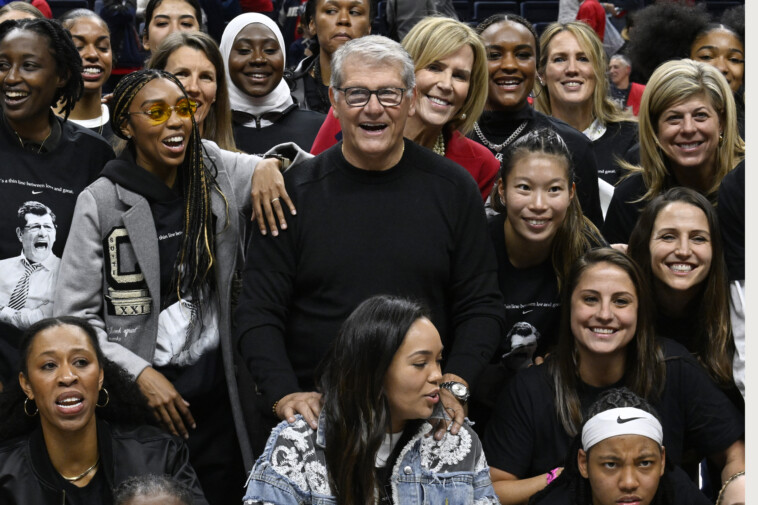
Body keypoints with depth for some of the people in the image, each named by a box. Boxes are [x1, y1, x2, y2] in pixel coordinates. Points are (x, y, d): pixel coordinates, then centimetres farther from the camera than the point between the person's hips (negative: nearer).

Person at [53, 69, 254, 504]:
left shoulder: (218, 177, 1)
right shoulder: (102, 202, -6)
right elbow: (74, 314, -5)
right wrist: (140, 374, -13)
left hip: (218, 388, 3)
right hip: (140, 393, -3)